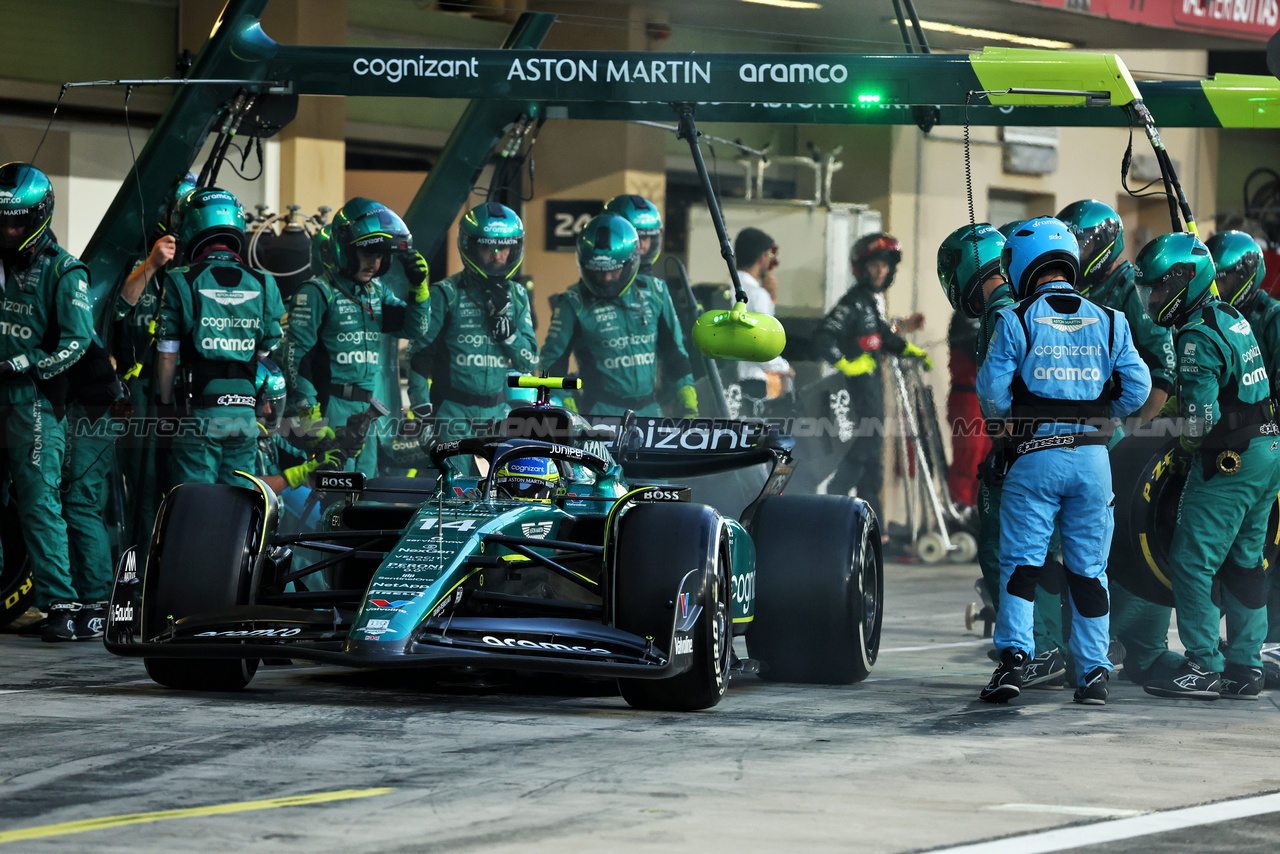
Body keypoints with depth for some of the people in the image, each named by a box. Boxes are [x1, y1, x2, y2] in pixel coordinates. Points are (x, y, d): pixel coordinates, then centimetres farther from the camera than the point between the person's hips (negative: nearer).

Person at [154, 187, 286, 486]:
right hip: (246, 413, 4)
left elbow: (167, 355, -3)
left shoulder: (182, 282, -6)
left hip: (200, 415, -4)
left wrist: (166, 405, 9)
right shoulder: (263, 285, 5)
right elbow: (268, 355, 10)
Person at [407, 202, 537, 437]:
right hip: (453, 414, -4)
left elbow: (528, 361, 5)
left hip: (498, 413, 4)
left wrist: (502, 319, -8)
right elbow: (420, 353, -3)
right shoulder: (447, 294, -3)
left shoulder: (516, 296, 10)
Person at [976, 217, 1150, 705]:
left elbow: (993, 392, -7)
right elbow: (1136, 388, 3)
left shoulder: (1015, 321, -4)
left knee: (1020, 561, 3)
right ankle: (1094, 672, 7)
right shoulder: (1108, 322, 6)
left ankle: (1013, 656, -10)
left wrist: (1008, 418, 14)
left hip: (1035, 457, -3)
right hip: (1093, 458, 3)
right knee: (1088, 568, 8)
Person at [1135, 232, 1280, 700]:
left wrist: (1186, 449, -2)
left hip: (1230, 461, -10)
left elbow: (1201, 417, -21)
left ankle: (1204, 668, -5)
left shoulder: (1199, 337, -17)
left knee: (1192, 561, -5)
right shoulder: (1233, 320, 14)